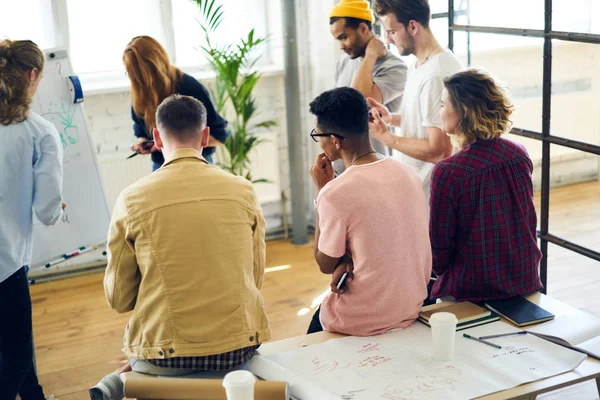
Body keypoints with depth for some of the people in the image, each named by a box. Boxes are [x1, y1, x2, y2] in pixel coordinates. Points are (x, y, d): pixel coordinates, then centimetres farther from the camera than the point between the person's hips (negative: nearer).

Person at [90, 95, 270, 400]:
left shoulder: (132, 199, -6)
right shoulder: (243, 191, -2)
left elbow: (118, 299, 0)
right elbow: (256, 279, 7)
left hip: (166, 357, -1)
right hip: (238, 347, 1)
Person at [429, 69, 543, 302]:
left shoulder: (448, 173, -22)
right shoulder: (520, 154, -3)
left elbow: (439, 248, -14)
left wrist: (439, 268, 8)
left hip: (470, 293, -6)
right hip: (526, 283, 7)